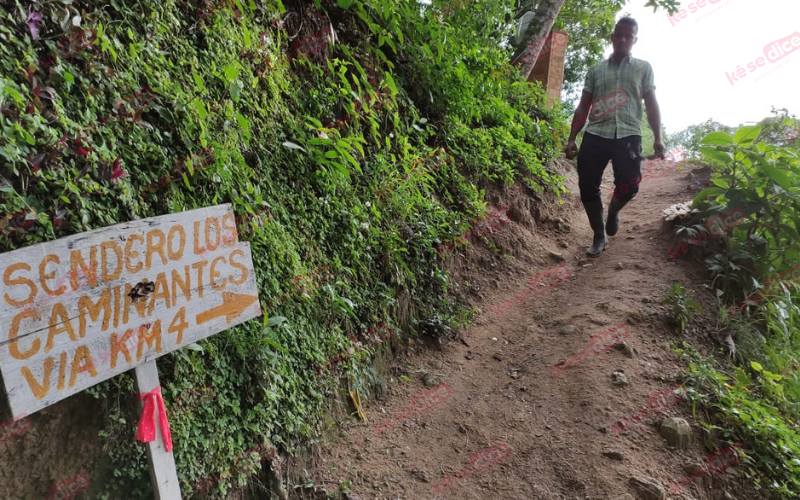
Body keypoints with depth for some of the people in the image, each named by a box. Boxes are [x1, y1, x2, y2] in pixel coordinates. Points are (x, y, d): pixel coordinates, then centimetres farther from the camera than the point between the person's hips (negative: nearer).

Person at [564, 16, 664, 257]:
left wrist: (657, 137, 3)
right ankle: (599, 236, 13)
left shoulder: (643, 68, 15)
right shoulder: (596, 70, 17)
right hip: (595, 135, 1)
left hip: (628, 135, -1)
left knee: (629, 186, -17)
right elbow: (583, 107, 15)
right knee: (587, 187, -6)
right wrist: (571, 139, 7)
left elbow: (651, 104, 13)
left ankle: (613, 211, 19)